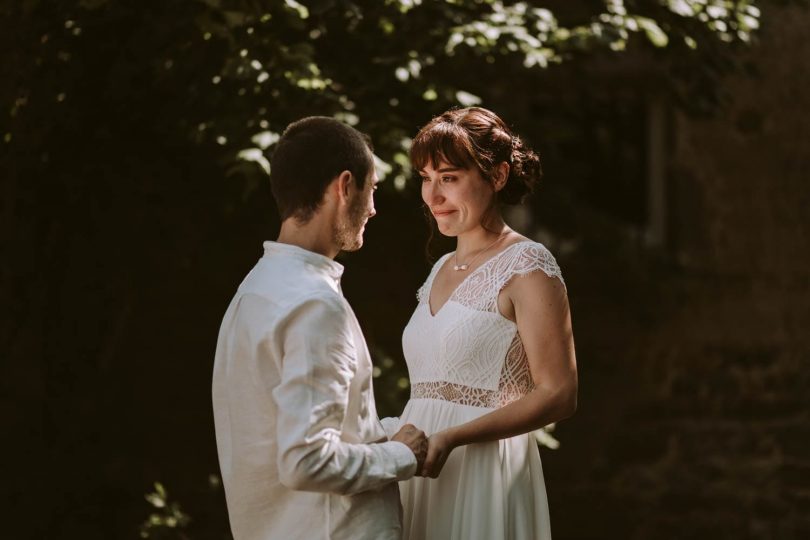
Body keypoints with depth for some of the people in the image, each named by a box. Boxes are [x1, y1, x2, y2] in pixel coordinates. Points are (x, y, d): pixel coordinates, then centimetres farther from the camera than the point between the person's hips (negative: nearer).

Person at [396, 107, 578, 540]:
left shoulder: (527, 268, -7)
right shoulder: (442, 270, 15)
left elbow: (559, 395, -14)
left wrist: (452, 438, -21)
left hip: (486, 472, -7)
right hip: (424, 473, 7)